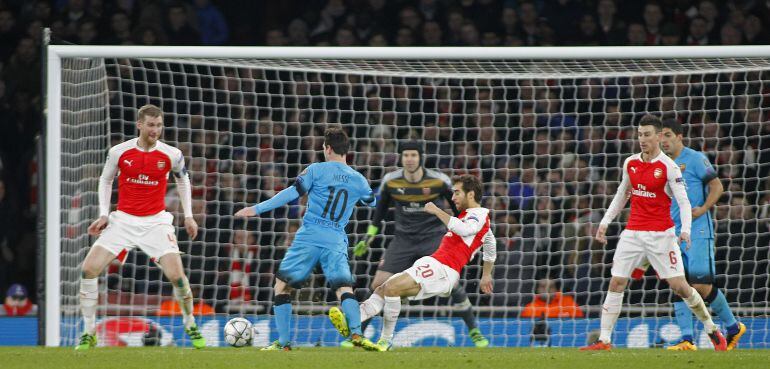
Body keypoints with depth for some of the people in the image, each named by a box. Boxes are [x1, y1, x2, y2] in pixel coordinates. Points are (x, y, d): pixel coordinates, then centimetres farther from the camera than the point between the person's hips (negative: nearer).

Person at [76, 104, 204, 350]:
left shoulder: (171, 155, -5)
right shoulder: (119, 152, -6)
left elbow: (183, 180, 14)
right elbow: (105, 180, 11)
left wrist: (188, 216, 10)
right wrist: (103, 215, 2)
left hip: (156, 222, -1)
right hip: (123, 221, 1)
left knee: (176, 275, -17)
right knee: (89, 268, -14)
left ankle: (190, 326, 10)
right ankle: (88, 334, -2)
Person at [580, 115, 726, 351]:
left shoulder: (668, 167, -9)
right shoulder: (630, 163, 7)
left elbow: (684, 202, -12)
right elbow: (621, 196, 21)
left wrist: (685, 229, -28)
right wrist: (605, 222, 16)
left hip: (661, 234, -4)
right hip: (633, 232, 4)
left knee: (679, 285, -6)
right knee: (616, 283, -4)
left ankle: (712, 331, 12)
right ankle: (604, 340, 0)